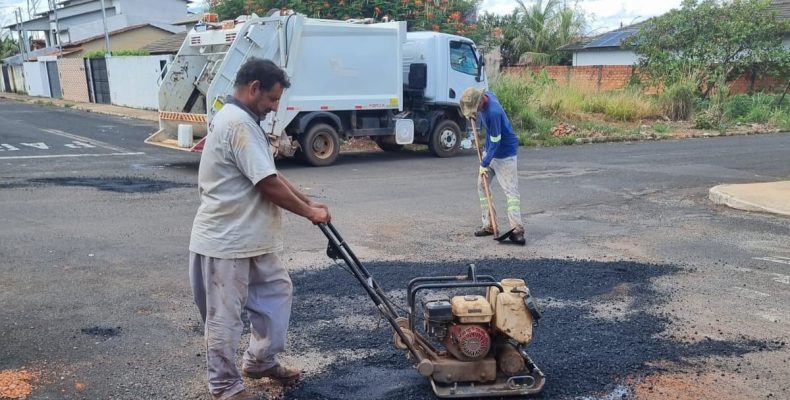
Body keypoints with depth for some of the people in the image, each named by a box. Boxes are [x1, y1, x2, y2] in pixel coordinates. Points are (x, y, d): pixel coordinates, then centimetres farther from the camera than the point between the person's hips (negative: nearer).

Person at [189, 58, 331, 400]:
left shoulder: (239, 119, 13)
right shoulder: (238, 124, -22)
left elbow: (272, 175, 16)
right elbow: (269, 184, -23)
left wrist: (308, 202, 10)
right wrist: (309, 212, -9)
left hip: (250, 238, 11)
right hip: (226, 242, -11)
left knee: (276, 291, 20)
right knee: (224, 316, 5)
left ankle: (260, 361, 34)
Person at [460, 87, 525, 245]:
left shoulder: (493, 112, -30)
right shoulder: (485, 95, -4)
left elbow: (495, 142, -25)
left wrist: (484, 164, -19)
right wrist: (473, 115, 6)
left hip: (505, 154, -9)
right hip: (490, 151, 9)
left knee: (510, 190, -13)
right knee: (482, 186, 8)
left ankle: (517, 229, -17)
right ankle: (488, 225, 12)